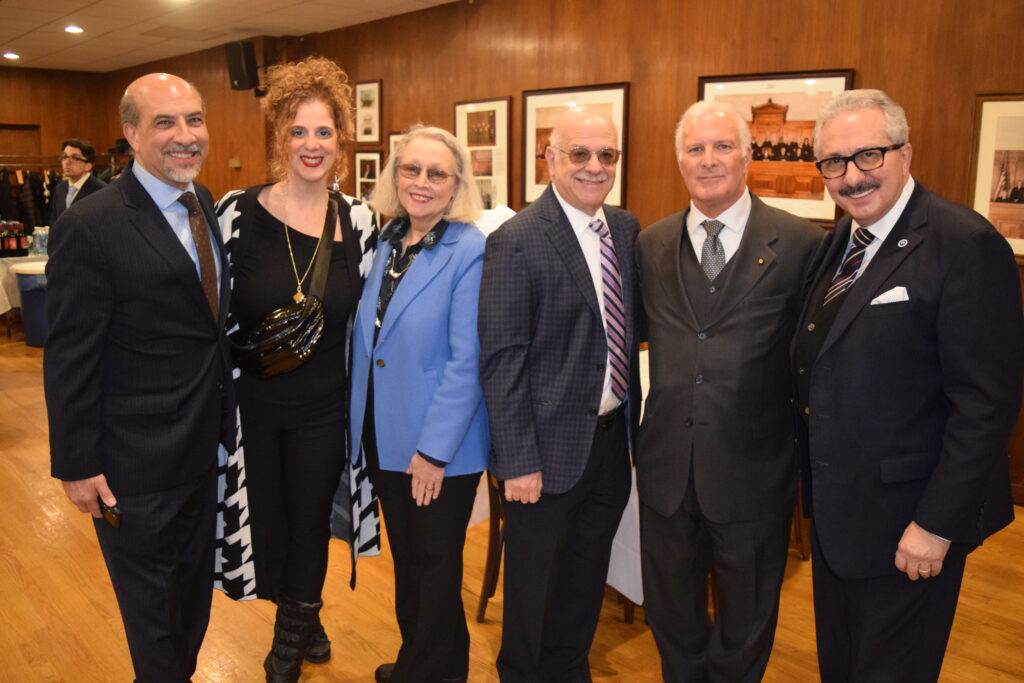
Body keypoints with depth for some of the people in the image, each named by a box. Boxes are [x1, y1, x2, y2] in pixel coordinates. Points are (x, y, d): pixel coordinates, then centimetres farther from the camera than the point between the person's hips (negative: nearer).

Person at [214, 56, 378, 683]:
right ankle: (302, 625, 43)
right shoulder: (238, 212, -10)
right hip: (251, 401, -1)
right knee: (263, 520, 12)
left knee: (311, 524, 15)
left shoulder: (359, 220, -3)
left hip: (323, 406, 2)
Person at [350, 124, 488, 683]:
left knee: (434, 566, 12)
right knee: (405, 557, 22)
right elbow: (369, 340, 10)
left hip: (439, 448, -6)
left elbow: (466, 361, -18)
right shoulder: (387, 242, 4)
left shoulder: (471, 251, -16)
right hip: (384, 436, 7)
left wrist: (433, 451, -19)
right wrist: (360, 423, 6)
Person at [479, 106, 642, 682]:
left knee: (586, 583, 22)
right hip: (551, 447, -6)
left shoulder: (627, 228, 5)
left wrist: (634, 423, 3)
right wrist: (518, 461, -17)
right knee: (535, 586, 14)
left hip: (612, 440, 6)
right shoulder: (517, 241, -16)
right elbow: (502, 360, -17)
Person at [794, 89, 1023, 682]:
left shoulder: (966, 245, -19)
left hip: (906, 524, -7)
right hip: (833, 508, 7)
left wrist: (937, 524, -20)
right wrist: (816, 488, 9)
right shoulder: (840, 242, 6)